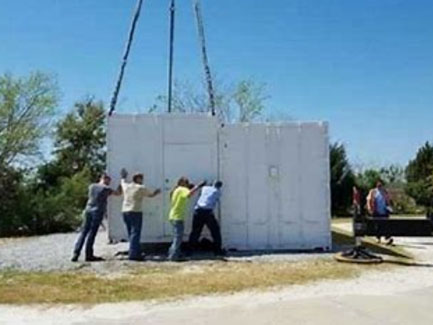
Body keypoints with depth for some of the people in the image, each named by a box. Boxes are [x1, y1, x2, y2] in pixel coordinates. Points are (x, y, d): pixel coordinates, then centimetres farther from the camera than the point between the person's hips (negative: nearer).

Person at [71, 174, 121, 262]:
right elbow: (118, 193, 9)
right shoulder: (106, 189, -4)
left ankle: (75, 254, 1)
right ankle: (89, 255, 2)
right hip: (98, 211, -5)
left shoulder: (92, 186, 11)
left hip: (88, 209, 5)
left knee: (83, 232, 7)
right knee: (92, 233, -3)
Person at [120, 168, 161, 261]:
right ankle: (133, 254, -11)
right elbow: (151, 194, 7)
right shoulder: (141, 188, -6)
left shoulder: (126, 186, 9)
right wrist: (157, 192, 30)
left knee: (131, 234, 13)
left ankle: (137, 253, 17)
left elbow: (122, 182, 33)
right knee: (135, 234, -6)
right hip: (135, 212, -7)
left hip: (125, 212, 7)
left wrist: (123, 177, 55)